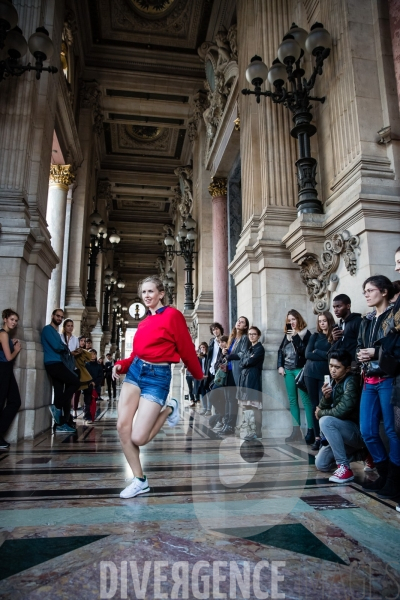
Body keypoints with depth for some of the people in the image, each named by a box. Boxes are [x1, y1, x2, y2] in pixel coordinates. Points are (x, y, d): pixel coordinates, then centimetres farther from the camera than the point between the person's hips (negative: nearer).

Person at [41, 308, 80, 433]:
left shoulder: (56, 332, 24)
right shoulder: (48, 329, -4)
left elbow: (64, 350, 20)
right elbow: (56, 346, -15)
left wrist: (64, 349, -2)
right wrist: (64, 347, 4)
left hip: (56, 364, 9)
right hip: (53, 363, -9)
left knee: (60, 393, 6)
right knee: (75, 381, -12)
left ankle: (61, 424, 8)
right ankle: (57, 407, -6)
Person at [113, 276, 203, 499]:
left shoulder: (172, 315, -7)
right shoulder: (144, 321, 14)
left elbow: (187, 349, -2)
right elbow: (137, 352, 13)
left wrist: (199, 376, 7)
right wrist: (121, 365, -5)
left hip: (157, 377, -7)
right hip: (135, 372, 7)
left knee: (138, 438, -10)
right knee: (123, 427, -4)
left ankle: (169, 409, 17)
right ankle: (140, 481, 14)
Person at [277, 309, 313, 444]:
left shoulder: (305, 333, -2)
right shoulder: (287, 334, 15)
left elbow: (304, 351, -14)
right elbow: (280, 350, 16)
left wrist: (295, 336, -15)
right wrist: (280, 366, 6)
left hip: (300, 369, -6)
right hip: (288, 370, 6)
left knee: (305, 399, -8)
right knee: (292, 400, 7)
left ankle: (311, 430, -7)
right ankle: (296, 430, 12)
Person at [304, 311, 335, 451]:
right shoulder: (315, 336, 10)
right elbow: (307, 354, -1)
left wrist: (317, 352, -8)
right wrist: (325, 355, -9)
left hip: (325, 374, -3)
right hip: (311, 373, 3)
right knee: (315, 405, 6)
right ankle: (317, 437, 12)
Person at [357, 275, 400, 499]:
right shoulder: (367, 321, 17)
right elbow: (359, 347, 22)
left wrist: (377, 352, -18)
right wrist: (360, 354, 2)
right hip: (369, 381, 7)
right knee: (367, 431, 8)